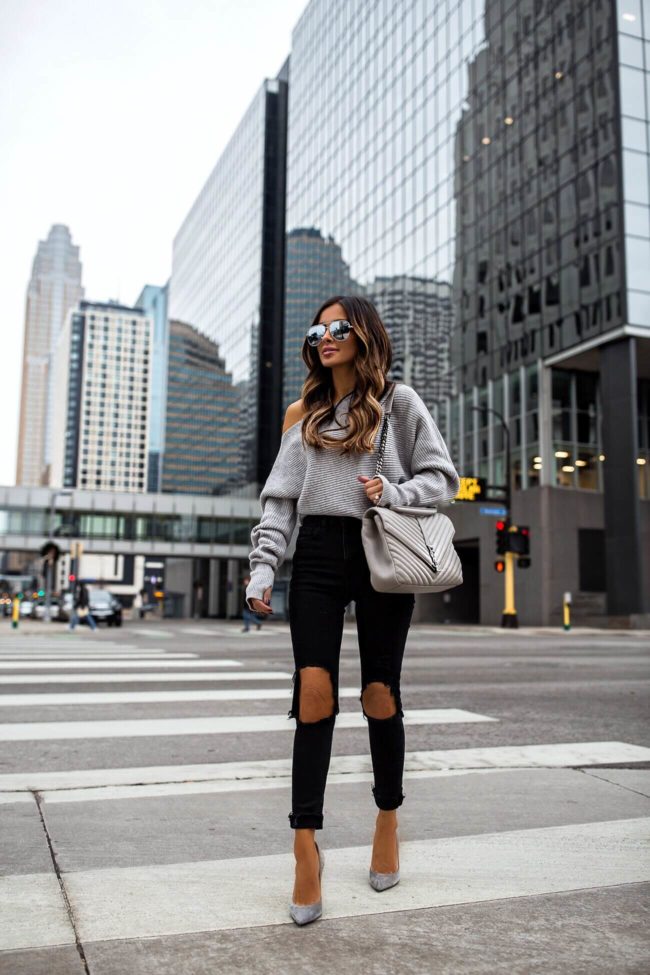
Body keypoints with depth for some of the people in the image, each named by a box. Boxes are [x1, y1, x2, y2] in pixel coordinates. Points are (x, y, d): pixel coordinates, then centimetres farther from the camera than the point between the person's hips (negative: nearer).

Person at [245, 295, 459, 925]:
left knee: (379, 693, 3)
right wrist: (262, 566, 0)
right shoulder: (303, 415, 17)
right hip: (317, 554, 2)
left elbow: (442, 478, 6)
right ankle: (305, 843, -5)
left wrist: (393, 493, -12)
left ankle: (388, 817, 24)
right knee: (314, 690, -10)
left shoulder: (399, 402, 8)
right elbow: (280, 497, 11)